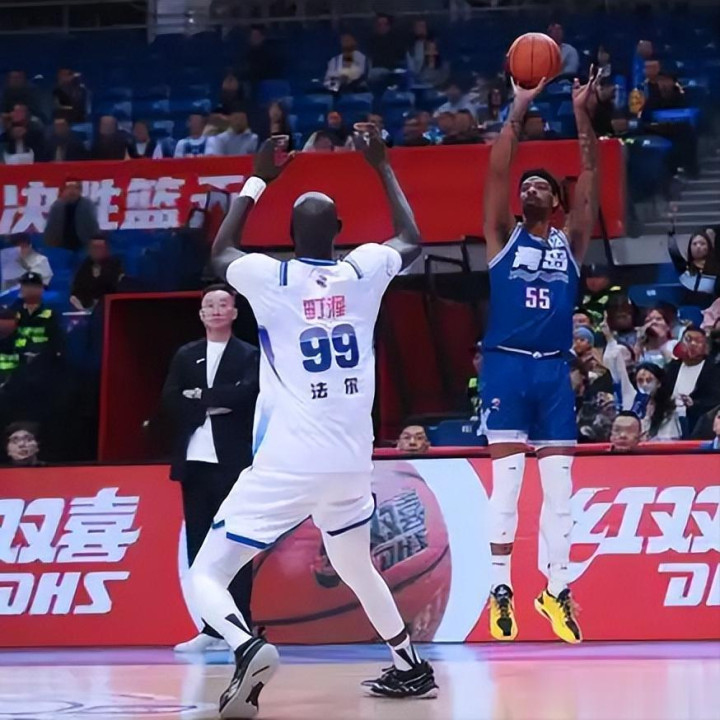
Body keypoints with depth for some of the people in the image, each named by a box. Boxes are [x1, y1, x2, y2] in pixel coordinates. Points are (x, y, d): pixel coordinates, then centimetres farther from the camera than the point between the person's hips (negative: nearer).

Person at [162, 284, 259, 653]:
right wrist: (217, 404, -9)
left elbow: (246, 393, -13)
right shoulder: (185, 356, 15)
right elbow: (171, 401, 2)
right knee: (199, 547, 3)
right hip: (194, 461, 4)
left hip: (233, 461, -4)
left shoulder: (249, 356, 5)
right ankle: (211, 628, 6)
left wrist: (201, 397, -7)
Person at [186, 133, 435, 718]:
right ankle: (411, 668, 37)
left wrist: (258, 181, 29)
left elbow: (220, 253, 20)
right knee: (356, 566, 32)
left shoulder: (268, 277, -5)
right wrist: (383, 168, 36)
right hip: (352, 462, 5)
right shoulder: (366, 271, 2)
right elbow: (412, 240, 27)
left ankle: (249, 650, -31)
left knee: (206, 576, -3)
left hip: (285, 465, -5)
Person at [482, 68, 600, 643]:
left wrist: (584, 120, -7)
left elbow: (589, 184, 3)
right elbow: (497, 174, -4)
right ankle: (501, 589, -3)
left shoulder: (570, 243, 13)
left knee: (559, 484, 2)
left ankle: (558, 590, 7)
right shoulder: (503, 239, 8)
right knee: (506, 481, -5)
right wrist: (519, 112, -10)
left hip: (555, 369, 3)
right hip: (507, 365, -2)